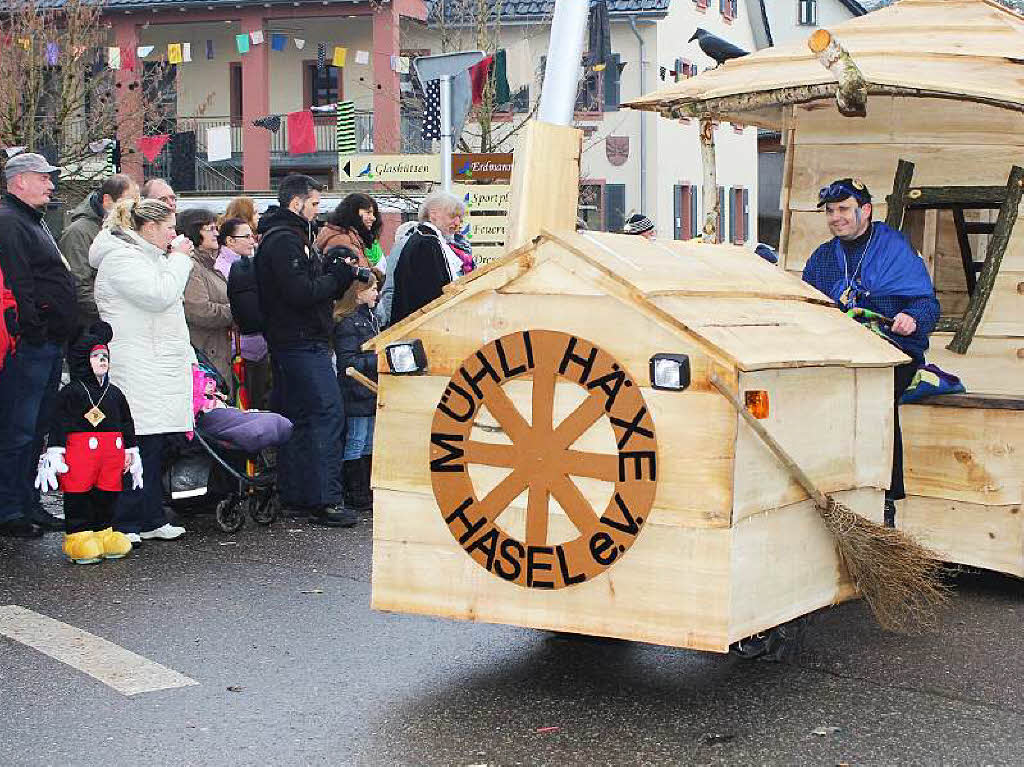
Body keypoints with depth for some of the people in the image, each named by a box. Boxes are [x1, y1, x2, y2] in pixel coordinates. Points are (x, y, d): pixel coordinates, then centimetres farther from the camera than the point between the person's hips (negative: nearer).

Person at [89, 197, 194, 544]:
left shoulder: (147, 256, 24)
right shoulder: (120, 257, -9)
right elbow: (160, 295, -22)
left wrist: (186, 355, 23)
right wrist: (179, 258, -9)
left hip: (160, 367, 10)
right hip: (138, 369, -10)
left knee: (155, 444, 9)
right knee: (137, 444, -10)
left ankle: (150, 519, 14)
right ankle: (124, 524, -5)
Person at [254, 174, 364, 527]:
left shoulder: (290, 237, 20)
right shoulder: (284, 240, -14)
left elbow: (314, 283, 21)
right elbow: (301, 293, -22)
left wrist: (335, 272, 4)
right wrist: (340, 276, -10)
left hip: (290, 343, 11)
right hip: (302, 341, -11)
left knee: (296, 417, 12)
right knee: (327, 413, -13)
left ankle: (295, 496, 16)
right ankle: (326, 499, -15)